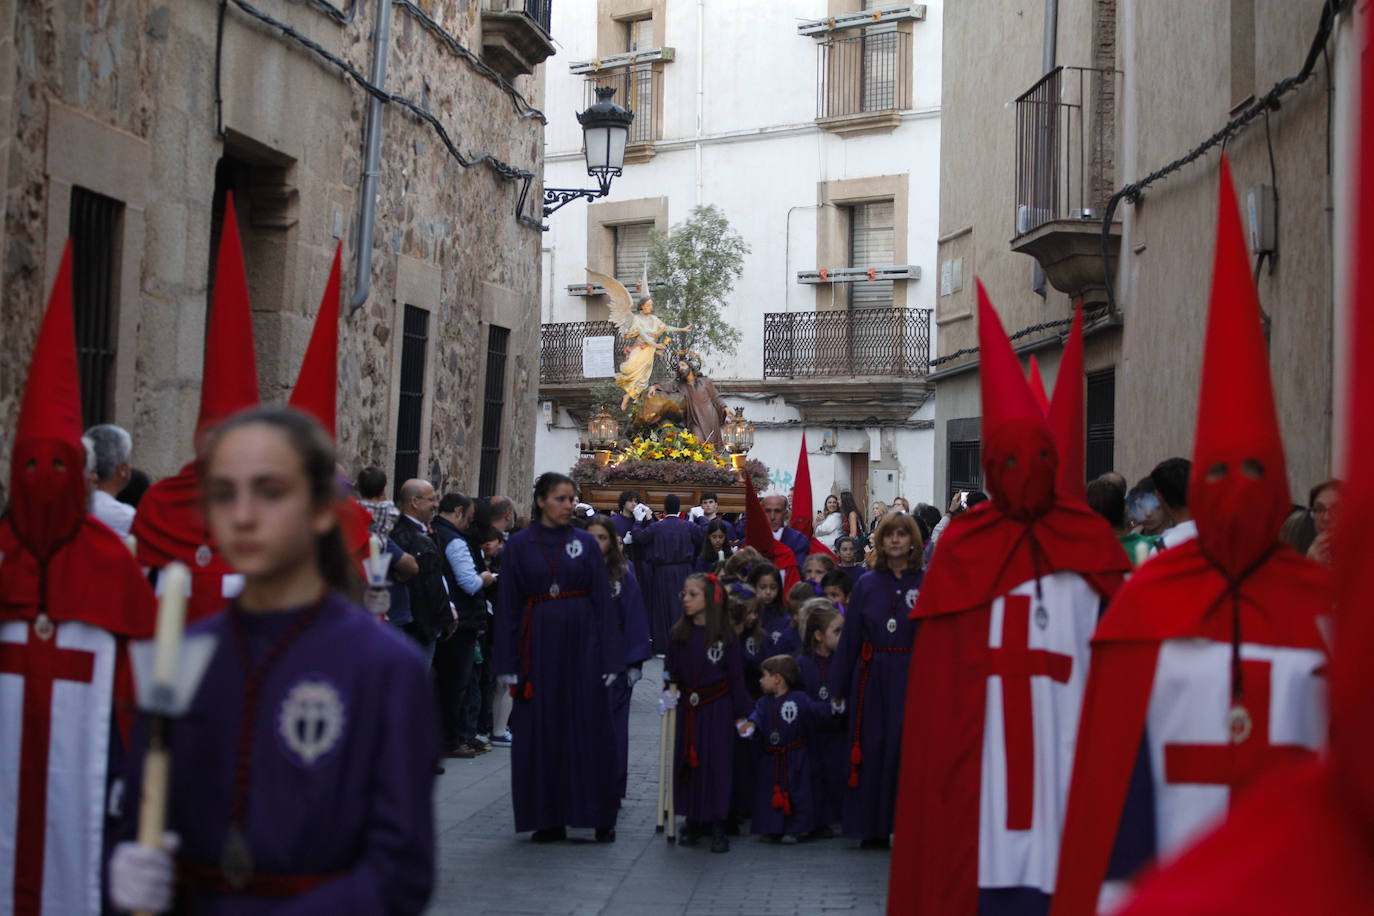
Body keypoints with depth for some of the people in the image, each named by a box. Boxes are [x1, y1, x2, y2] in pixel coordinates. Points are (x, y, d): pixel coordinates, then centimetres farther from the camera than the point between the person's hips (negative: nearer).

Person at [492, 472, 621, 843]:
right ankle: (548, 818, 11)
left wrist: (609, 659, -4)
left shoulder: (586, 543, 4)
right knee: (541, 731, 3)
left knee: (591, 729, 1)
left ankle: (599, 816, 9)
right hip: (538, 644, 0)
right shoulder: (519, 545, 2)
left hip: (582, 645, 0)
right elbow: (508, 606, 2)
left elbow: (603, 601, 2)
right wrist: (507, 663, -4)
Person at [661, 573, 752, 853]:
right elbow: (671, 670, 10)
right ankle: (692, 821, 19)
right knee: (688, 761, 7)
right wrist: (669, 693, -7)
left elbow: (736, 675, -4)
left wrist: (742, 713, -3)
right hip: (688, 707, 3)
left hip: (717, 707, -3)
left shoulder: (725, 635, -7)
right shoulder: (679, 634, 3)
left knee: (717, 762, -1)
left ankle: (718, 826, 5)